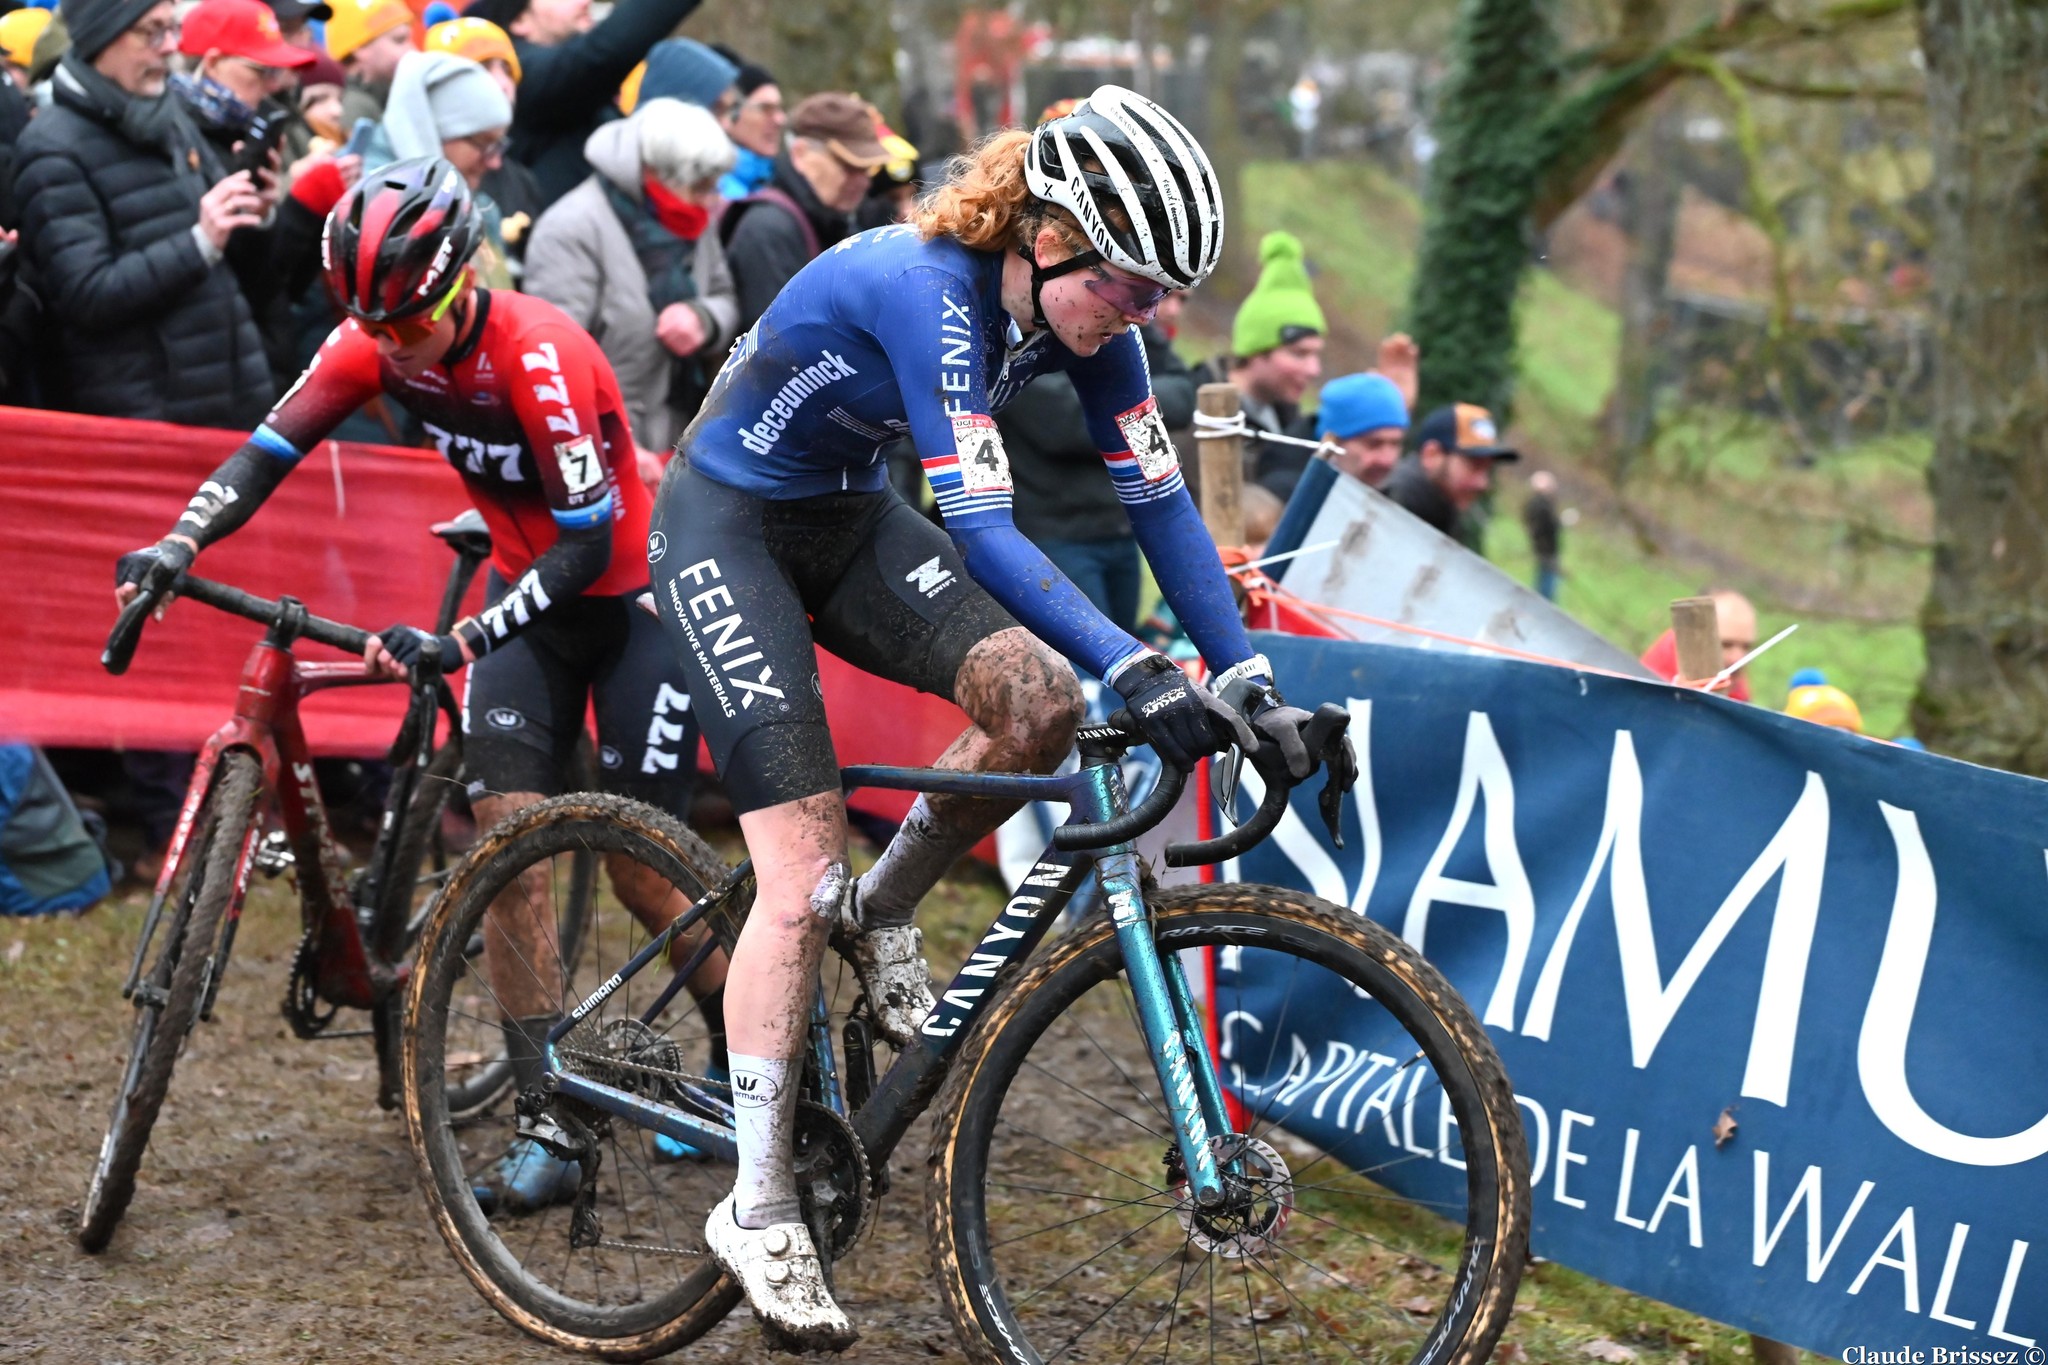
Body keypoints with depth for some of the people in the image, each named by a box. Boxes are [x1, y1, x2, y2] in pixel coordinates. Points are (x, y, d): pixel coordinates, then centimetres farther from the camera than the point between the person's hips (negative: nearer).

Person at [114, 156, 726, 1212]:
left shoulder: (537, 354, -30)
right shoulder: (375, 342, -11)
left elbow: (589, 541, -30)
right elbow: (271, 448, -11)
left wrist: (457, 641, -38)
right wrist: (179, 542, -29)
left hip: (634, 593, -5)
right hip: (526, 590, 6)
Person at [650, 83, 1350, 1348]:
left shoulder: (1085, 317, -10)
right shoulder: (933, 289, -32)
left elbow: (1160, 499, -6)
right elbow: (983, 529, -38)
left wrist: (1248, 678, -13)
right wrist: (1137, 670, -45)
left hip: (848, 516, 7)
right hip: (728, 523, -7)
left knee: (1038, 700, -16)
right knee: (804, 864, -14)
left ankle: (884, 913, 11)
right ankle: (758, 1207, -5)